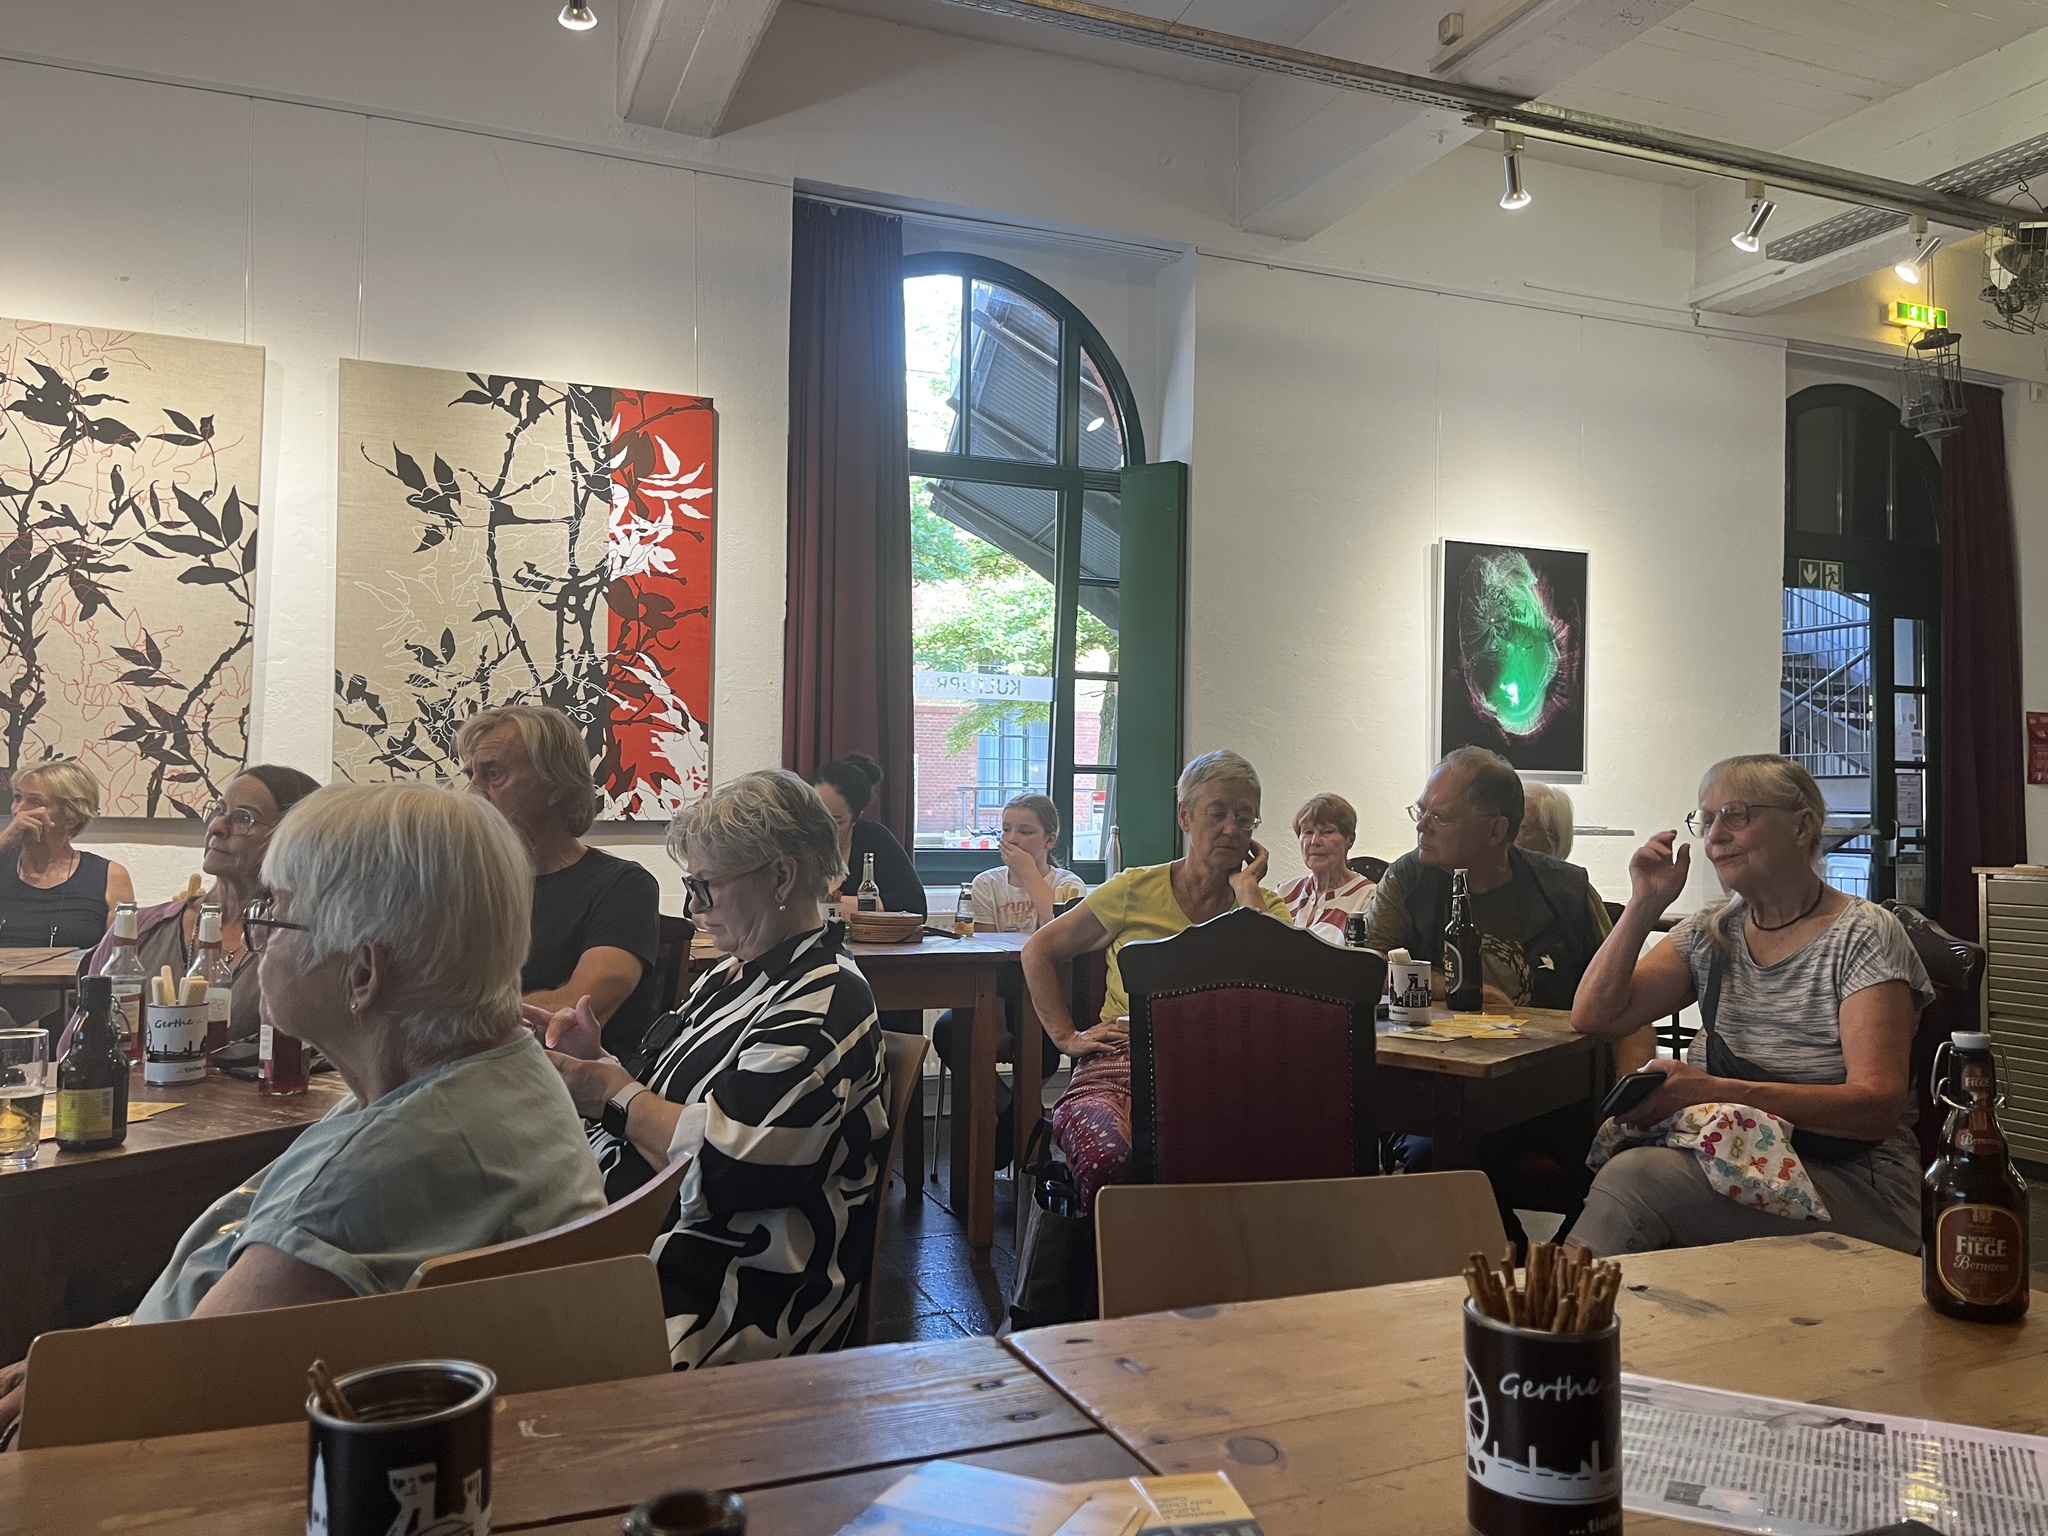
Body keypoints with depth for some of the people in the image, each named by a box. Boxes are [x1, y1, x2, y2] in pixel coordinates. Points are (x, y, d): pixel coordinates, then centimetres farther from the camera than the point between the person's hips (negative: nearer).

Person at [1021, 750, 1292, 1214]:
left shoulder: (1265, 906, 15)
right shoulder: (1136, 890, 12)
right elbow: (1039, 950, 20)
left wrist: (1246, 889, 1)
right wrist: (1065, 1034, 9)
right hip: (1122, 1061, 0)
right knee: (1106, 1157, -34)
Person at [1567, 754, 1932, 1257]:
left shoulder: (1863, 937, -4)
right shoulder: (1711, 933, 13)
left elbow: (1879, 1106, -15)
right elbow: (1594, 1018, 6)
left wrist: (1716, 1091, -25)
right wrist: (1644, 905, -1)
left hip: (1852, 1188, -4)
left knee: (1635, 1176, -31)